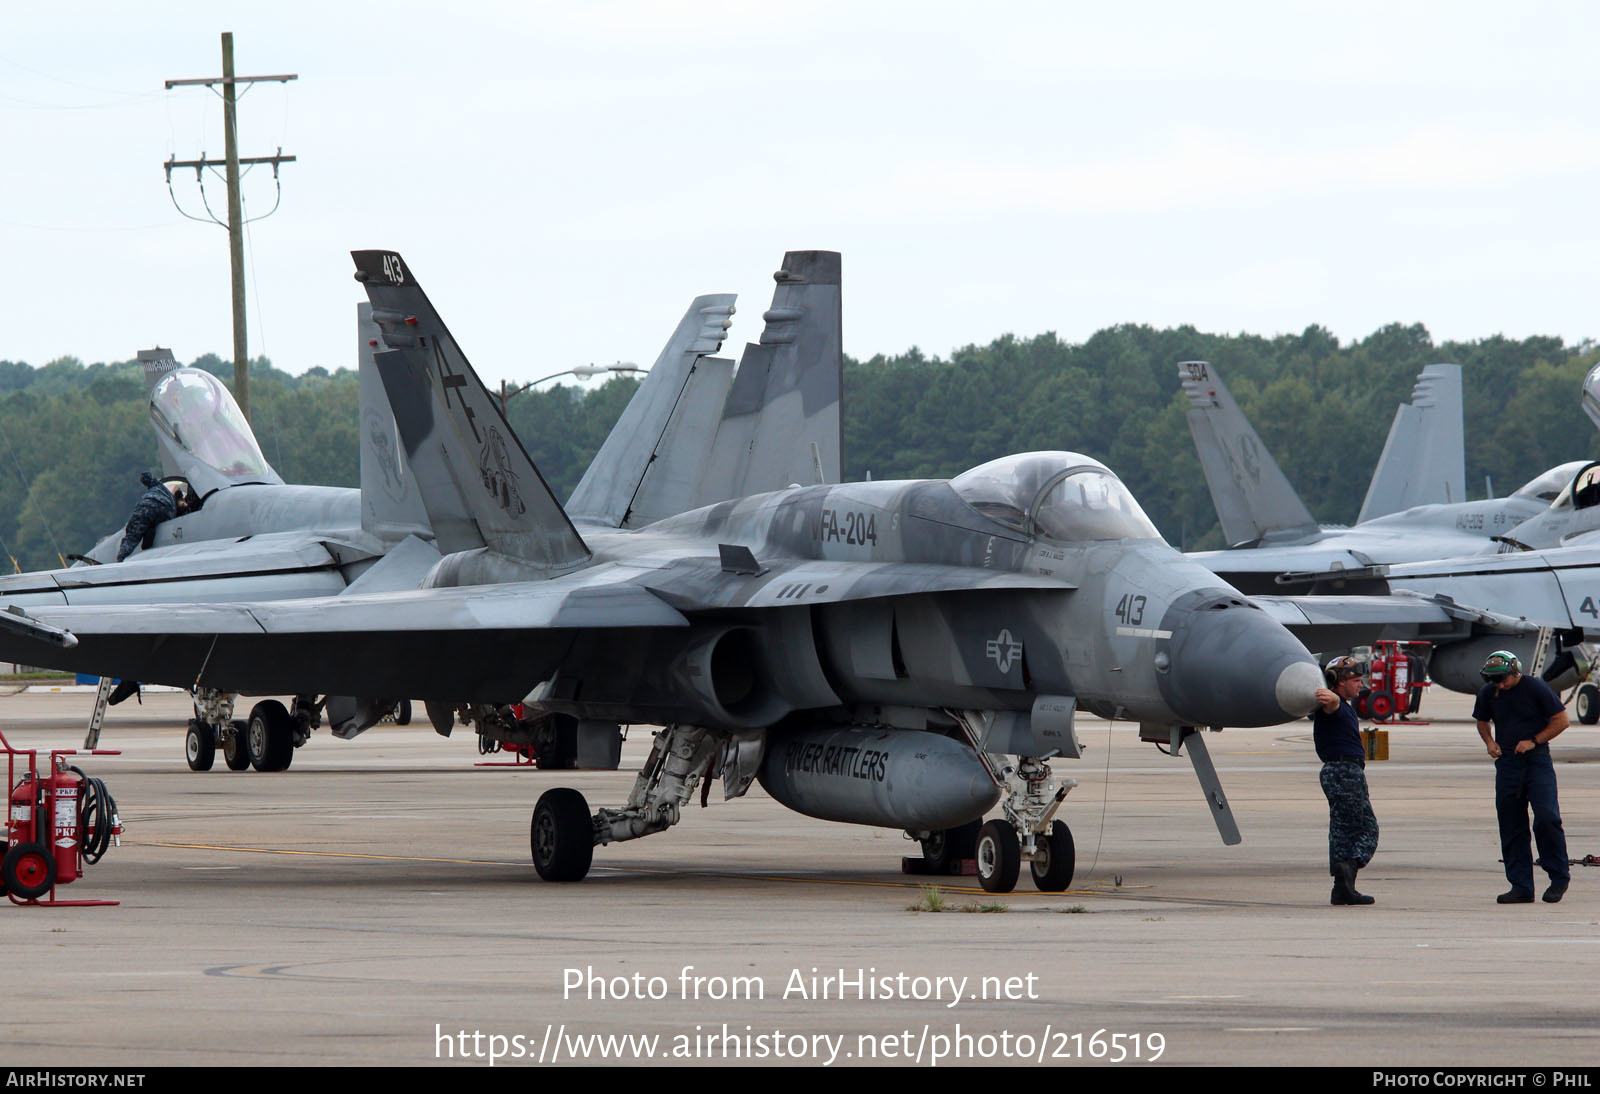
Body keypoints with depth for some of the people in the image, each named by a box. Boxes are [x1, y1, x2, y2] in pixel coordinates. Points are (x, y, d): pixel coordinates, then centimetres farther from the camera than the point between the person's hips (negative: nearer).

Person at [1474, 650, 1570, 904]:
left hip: (1537, 761, -4)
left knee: (1547, 816, -16)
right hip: (1507, 764, 4)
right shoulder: (1488, 693, 5)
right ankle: (1521, 886, 8)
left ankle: (1559, 877, -1)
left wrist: (1534, 741, -11)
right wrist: (1489, 742, 3)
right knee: (1511, 826, 3)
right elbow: (1482, 721, 23)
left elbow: (1561, 720, -3)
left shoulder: (1536, 688, -8)